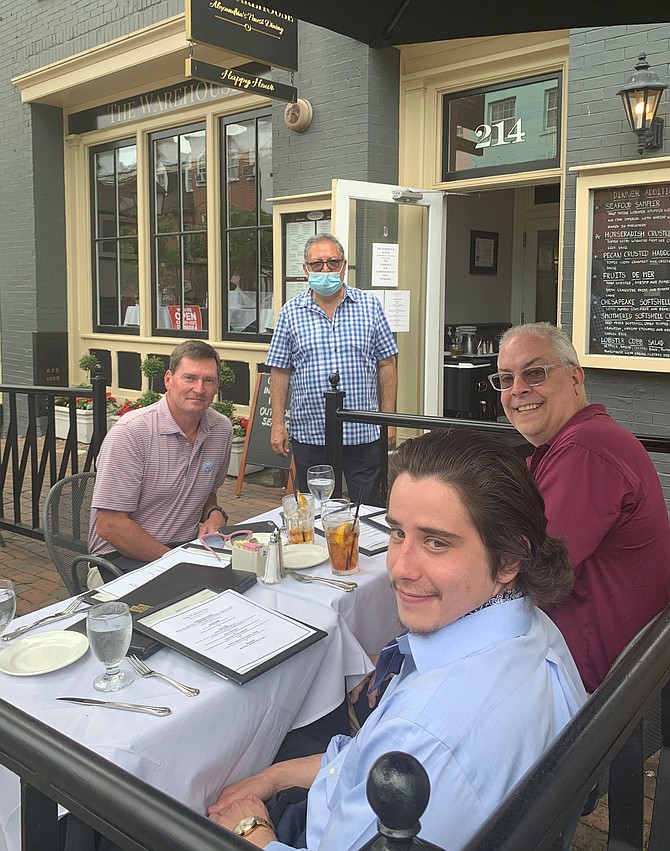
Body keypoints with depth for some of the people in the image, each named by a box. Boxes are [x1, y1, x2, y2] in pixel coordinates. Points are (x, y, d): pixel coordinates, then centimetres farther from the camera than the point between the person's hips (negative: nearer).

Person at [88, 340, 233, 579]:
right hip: (125, 555, -6)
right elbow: (109, 526, -17)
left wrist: (214, 514, 0)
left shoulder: (222, 430, 4)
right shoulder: (130, 433, -15)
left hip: (186, 545, 6)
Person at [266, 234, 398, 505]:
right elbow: (280, 371, 5)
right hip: (309, 434, 1)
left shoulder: (369, 305, 3)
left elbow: (386, 365, 5)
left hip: (363, 432, 0)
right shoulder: (291, 312, 3)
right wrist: (277, 424, 0)